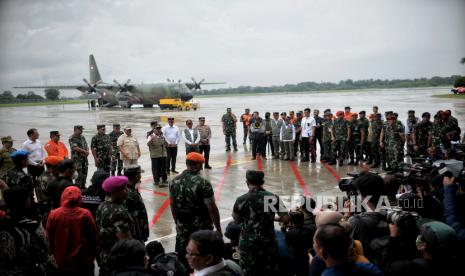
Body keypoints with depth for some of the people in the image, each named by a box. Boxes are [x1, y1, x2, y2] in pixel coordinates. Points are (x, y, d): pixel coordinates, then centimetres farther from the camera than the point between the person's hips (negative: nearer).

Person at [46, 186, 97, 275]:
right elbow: (93, 238, -7)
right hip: (83, 264, -2)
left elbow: (49, 239, -1)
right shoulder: (85, 214, -13)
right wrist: (92, 257, 7)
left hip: (62, 263, 2)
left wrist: (56, 256, 13)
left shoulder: (53, 215, -8)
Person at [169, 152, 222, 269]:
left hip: (182, 227, 5)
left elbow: (172, 205, 8)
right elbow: (212, 209, -17)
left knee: (182, 258, 15)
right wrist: (218, 229, -7)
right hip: (202, 228, -4)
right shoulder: (203, 183, -19)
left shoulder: (174, 181, -3)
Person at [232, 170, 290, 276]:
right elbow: (286, 219, -7)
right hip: (268, 242, 1)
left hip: (247, 243, -1)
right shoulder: (273, 198, -9)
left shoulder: (241, 200, -12)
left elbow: (237, 220, 1)